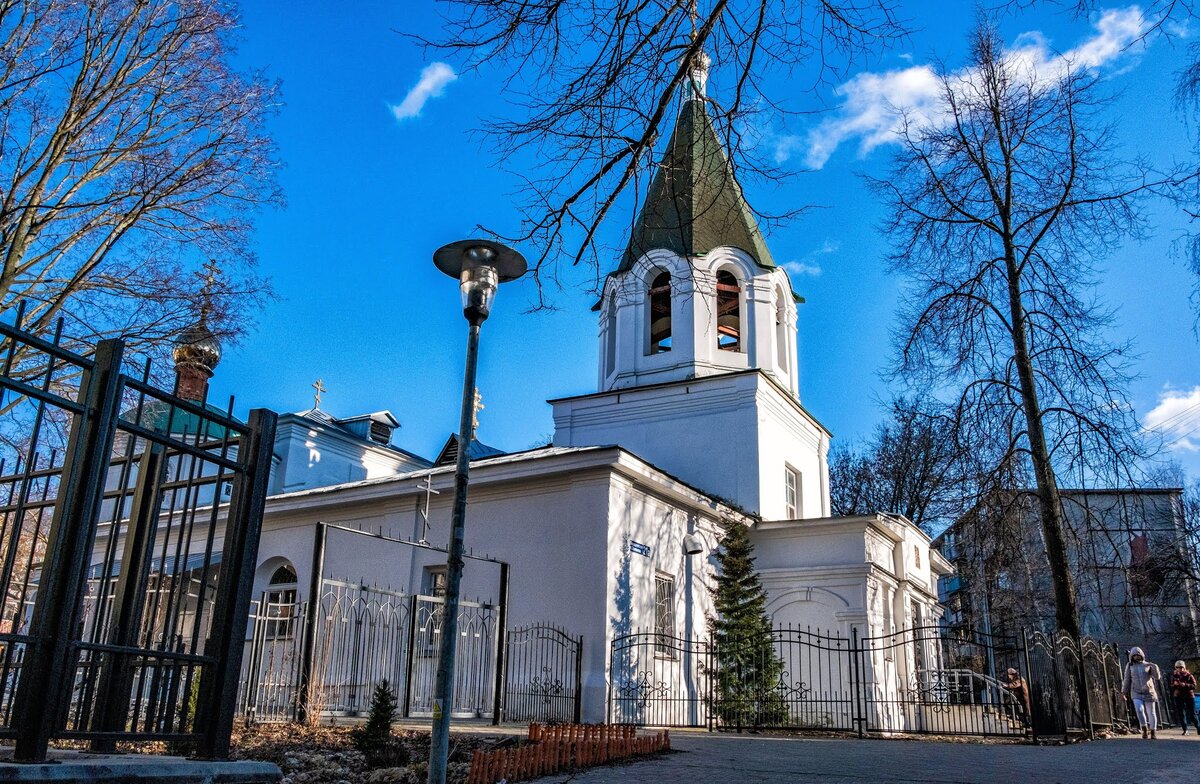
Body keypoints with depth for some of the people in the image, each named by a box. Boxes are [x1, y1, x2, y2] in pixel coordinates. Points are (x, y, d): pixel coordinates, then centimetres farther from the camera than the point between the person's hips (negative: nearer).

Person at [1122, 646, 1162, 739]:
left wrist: (1155, 668, -23)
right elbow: (1127, 679, 8)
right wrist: (1124, 692, 8)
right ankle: (1145, 729, -4)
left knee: (1151, 712, 5)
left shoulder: (1148, 665, 4)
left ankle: (1153, 732, 20)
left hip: (1149, 692, 0)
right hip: (1136, 693, 0)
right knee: (1139, 710, -20)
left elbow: (1157, 677, -5)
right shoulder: (1129, 666, 5)